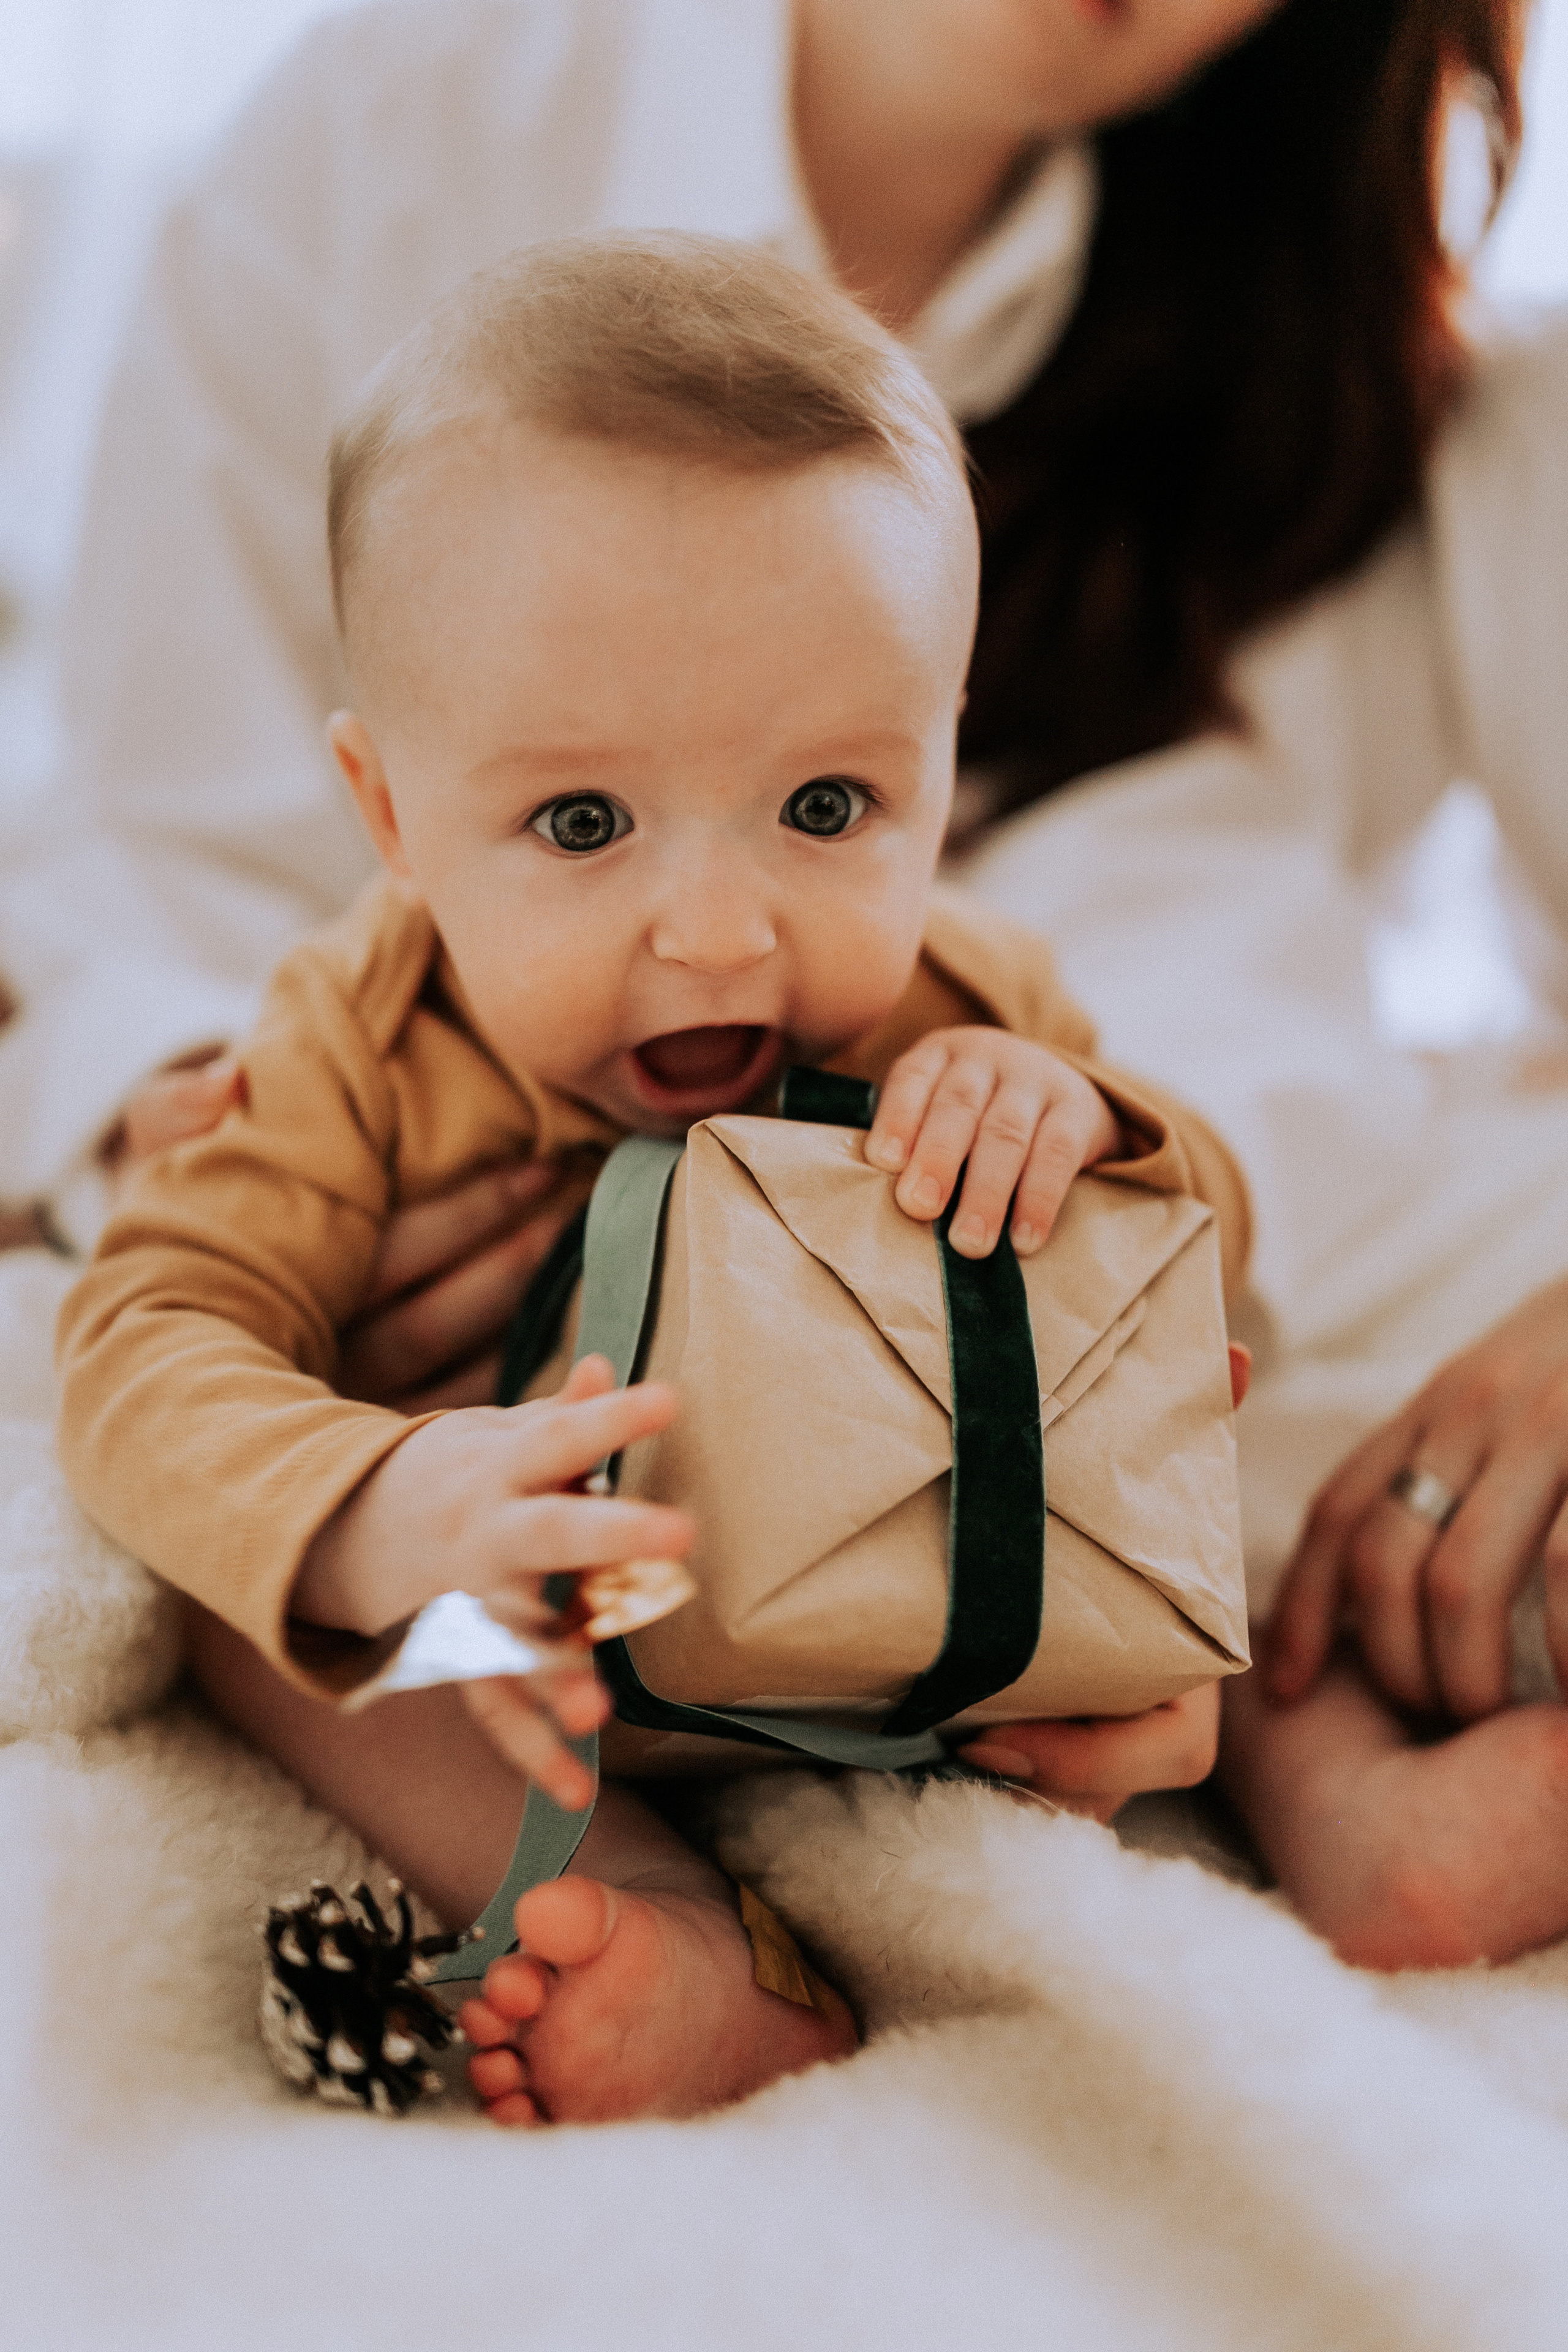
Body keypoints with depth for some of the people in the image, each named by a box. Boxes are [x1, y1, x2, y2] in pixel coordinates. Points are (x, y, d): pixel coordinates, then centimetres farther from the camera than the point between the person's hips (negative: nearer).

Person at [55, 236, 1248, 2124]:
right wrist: (382, 1515, -54)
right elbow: (150, 1345, -31)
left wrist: (1077, 1133, -32)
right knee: (240, 1588, -28)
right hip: (548, 1637, -2)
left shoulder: (963, 1024, -17)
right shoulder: (370, 1049, -24)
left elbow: (1213, 1263, -6)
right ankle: (657, 1923, -39)